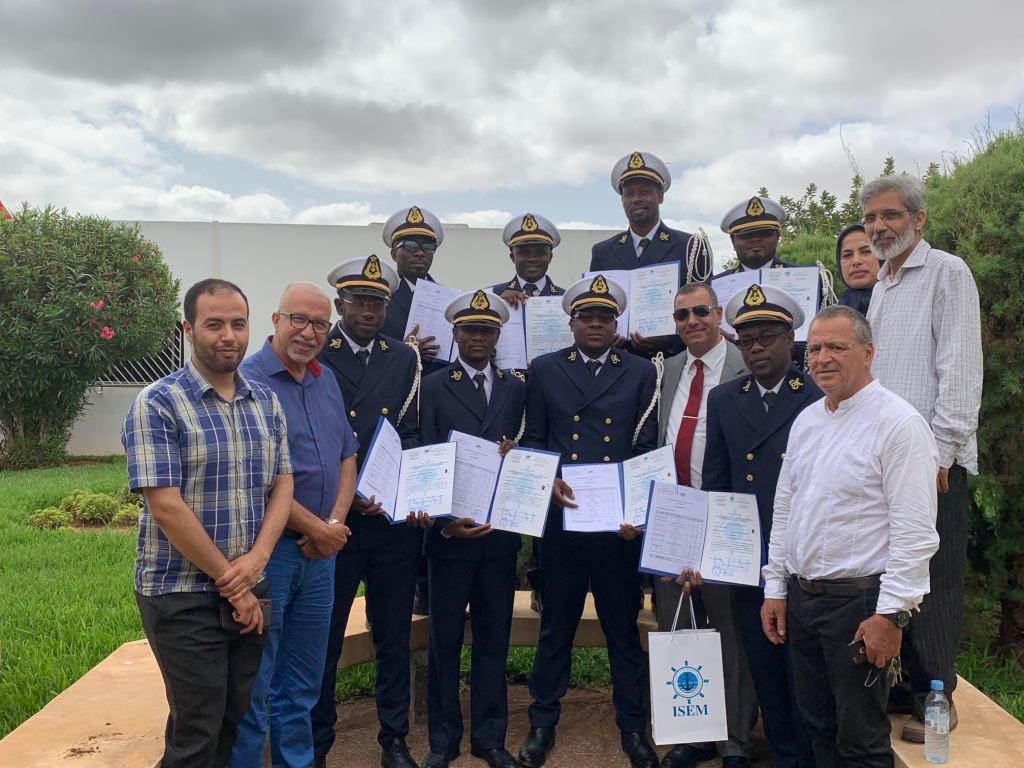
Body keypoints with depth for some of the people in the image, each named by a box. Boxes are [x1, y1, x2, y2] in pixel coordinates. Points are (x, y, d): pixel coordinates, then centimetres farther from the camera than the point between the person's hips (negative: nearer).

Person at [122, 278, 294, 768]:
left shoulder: (266, 403, 7)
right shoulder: (157, 405, -12)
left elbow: (281, 486, 5)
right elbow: (166, 508, -17)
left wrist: (256, 558, -12)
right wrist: (230, 583, -13)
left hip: (249, 593, 5)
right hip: (183, 596, -5)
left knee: (237, 723, 15)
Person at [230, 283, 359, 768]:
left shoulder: (326, 381, 11)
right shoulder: (247, 381, -13)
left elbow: (347, 457, 13)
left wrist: (335, 523, -2)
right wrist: (315, 528, -13)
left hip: (321, 550, 7)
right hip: (265, 550, -7)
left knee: (303, 685, 18)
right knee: (252, 688, 4)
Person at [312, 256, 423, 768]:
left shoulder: (404, 358, 8)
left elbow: (410, 433, 6)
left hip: (394, 518, 3)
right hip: (332, 516, -3)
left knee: (394, 635, 13)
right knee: (324, 637, 8)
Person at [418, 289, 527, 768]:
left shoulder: (517, 387, 9)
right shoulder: (433, 387, 0)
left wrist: (513, 454, -14)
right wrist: (444, 521, -14)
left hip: (501, 531, 2)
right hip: (450, 531, -2)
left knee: (494, 638, 10)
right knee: (445, 638, 7)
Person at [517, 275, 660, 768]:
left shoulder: (641, 373, 8)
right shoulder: (544, 370, 8)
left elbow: (648, 446, 4)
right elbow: (532, 440, 6)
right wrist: (549, 481, -12)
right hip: (561, 516, 0)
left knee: (623, 625, 8)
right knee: (556, 624, 10)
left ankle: (632, 727, 22)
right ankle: (543, 723, 25)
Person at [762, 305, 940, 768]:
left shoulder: (899, 424, -14)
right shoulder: (806, 421, 10)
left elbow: (914, 532, -17)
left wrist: (891, 614, -19)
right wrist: (775, 587, 13)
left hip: (860, 601, -7)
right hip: (800, 595, 7)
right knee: (818, 728, 18)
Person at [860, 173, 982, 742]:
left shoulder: (947, 273, -4)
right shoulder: (881, 287, 19)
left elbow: (960, 369, -12)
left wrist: (940, 451, -16)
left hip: (931, 459, -7)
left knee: (934, 582, 0)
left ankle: (936, 701, 12)